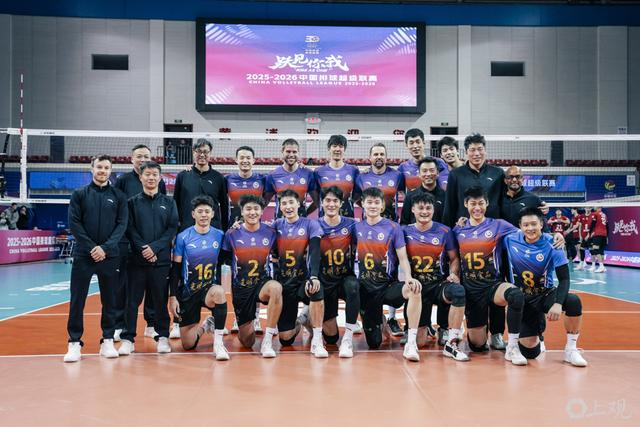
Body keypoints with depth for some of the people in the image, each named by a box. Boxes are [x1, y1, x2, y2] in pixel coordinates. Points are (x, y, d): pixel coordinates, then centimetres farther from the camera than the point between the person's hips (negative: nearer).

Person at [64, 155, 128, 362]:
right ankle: (74, 343, 10)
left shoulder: (118, 196, 6)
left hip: (110, 256, 1)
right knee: (77, 300, 1)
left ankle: (107, 341, 16)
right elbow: (74, 223, -1)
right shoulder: (79, 194, 5)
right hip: (83, 255, 0)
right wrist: (91, 247, -11)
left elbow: (122, 225, 0)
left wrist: (105, 248, -12)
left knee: (109, 300, 6)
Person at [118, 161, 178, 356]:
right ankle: (128, 338, 9)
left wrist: (155, 247, -11)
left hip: (162, 259, 0)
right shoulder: (132, 202, 7)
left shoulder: (169, 202, 8)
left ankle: (163, 337, 15)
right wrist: (143, 249, -12)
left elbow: (172, 229, 0)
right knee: (132, 300, 2)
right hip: (137, 259, 0)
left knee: (161, 299, 5)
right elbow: (130, 230, 0)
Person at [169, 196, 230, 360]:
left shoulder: (219, 235, -4)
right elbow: (175, 269, -4)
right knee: (188, 345, 1)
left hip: (210, 288, 0)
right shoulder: (183, 237, -8)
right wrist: (172, 297, -7)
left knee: (218, 292, -39)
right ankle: (204, 326, 35)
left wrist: (217, 287, -6)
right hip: (188, 292, 0)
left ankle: (218, 342, -24)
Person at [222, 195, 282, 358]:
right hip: (240, 288, 1)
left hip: (262, 283, 0)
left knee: (276, 288, -39)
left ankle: (268, 340, -26)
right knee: (247, 342, 5)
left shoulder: (270, 233, -4)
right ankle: (248, 325, 44)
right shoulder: (232, 234, -6)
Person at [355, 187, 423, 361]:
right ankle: (380, 320, 41)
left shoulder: (393, 227, -3)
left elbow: (402, 257, -6)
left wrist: (408, 278, -24)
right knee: (374, 344, 6)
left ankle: (411, 342, -27)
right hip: (365, 288, 2)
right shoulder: (356, 227, 4)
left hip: (388, 286, -2)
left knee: (414, 291, -37)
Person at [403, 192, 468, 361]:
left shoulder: (444, 231, 1)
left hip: (438, 283, 0)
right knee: (420, 342, -1)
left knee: (458, 291, -38)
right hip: (417, 286, 0)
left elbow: (454, 258, 9)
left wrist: (453, 274, -11)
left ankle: (451, 344, -25)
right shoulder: (406, 231, 1)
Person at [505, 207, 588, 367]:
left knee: (574, 302, -34)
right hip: (522, 301, 0)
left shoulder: (552, 245, -13)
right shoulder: (510, 240, -9)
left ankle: (571, 349, -11)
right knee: (530, 353, -11)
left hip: (546, 295, 0)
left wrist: (558, 303, -32)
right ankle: (535, 334, 29)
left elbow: (564, 279, -17)